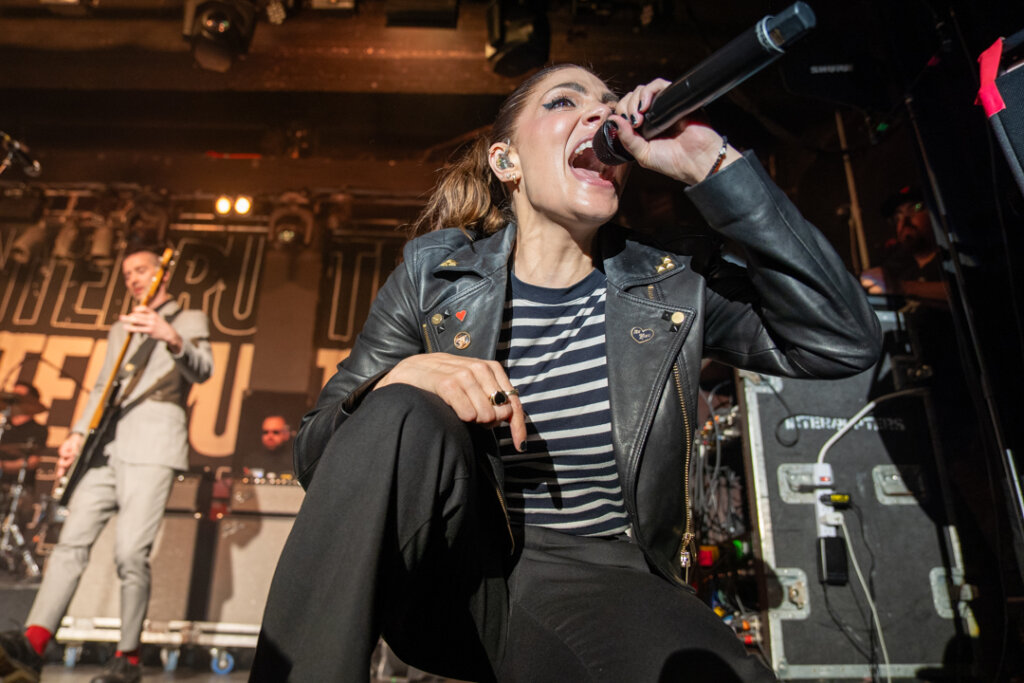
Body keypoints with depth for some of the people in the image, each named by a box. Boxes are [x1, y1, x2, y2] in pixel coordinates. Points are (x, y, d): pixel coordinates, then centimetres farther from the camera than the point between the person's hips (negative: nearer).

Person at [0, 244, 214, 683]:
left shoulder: (189, 320, 7)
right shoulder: (121, 329, 27)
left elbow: (202, 371, -12)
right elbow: (102, 386, 24)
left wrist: (171, 337, -32)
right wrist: (78, 434, 10)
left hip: (154, 446, -6)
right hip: (108, 444, 6)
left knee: (130, 552, -9)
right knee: (72, 540, -5)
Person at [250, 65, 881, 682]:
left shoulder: (671, 289, 2)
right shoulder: (434, 275, -1)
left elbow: (845, 342, -10)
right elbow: (316, 454, 0)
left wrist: (711, 163, -14)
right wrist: (401, 378, -25)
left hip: (601, 584, 0)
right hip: (452, 576, 1)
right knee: (403, 414, -28)